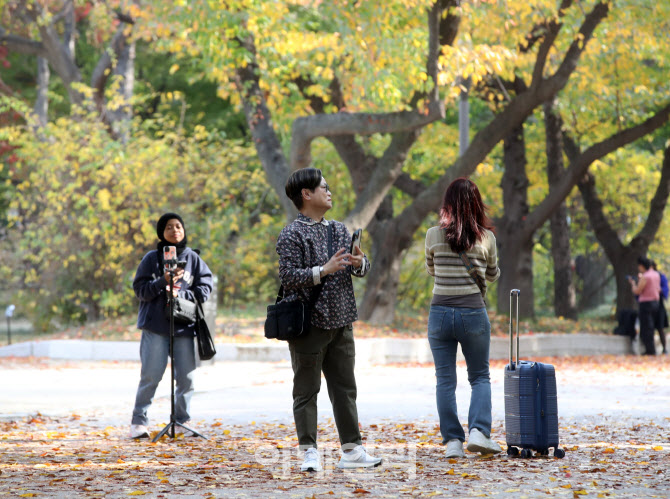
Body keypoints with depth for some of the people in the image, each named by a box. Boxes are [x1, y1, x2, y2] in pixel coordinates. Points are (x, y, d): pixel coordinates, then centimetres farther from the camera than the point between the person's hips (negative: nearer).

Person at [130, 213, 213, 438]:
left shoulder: (193, 259, 9)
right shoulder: (152, 258, 5)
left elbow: (204, 289, 4)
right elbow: (140, 289, 0)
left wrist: (181, 294, -10)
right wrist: (163, 282, -15)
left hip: (184, 326, 2)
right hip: (155, 326, -2)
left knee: (186, 377, 3)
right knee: (151, 376, -5)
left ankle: (181, 421, 14)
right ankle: (139, 421, 1)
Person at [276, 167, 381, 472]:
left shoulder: (339, 230, 15)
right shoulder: (293, 235, -7)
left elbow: (363, 268, 16)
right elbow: (288, 276, -16)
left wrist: (359, 263, -7)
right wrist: (324, 270, -25)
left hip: (340, 323, 7)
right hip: (308, 324, -7)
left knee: (345, 388, 9)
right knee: (306, 390, 0)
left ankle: (352, 450, 14)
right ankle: (310, 453, 3)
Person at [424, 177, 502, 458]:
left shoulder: (434, 235, -2)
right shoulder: (486, 238, -2)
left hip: (440, 313, 0)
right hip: (473, 313, 0)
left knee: (445, 380, 7)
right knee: (480, 377, 13)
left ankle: (452, 441, 3)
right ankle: (478, 431, -6)